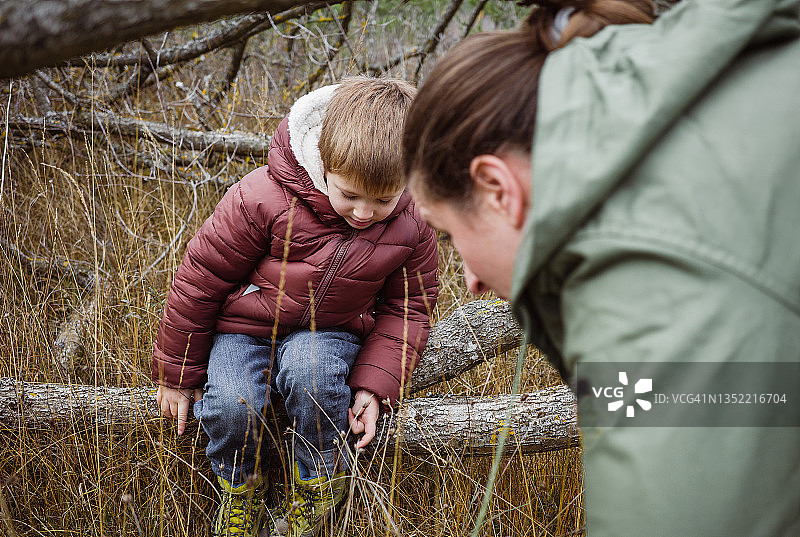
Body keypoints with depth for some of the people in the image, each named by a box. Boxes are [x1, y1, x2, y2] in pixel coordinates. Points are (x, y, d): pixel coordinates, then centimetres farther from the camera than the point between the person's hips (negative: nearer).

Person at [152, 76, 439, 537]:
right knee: (231, 404, -30)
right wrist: (177, 371, -4)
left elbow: (409, 306, 2)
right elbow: (200, 278, -12)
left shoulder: (412, 226, -13)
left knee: (311, 371, -34)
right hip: (244, 326, -1)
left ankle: (320, 482, -4)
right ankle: (242, 485, 6)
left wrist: (375, 383, -12)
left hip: (327, 333, 1)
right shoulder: (262, 200, -23)